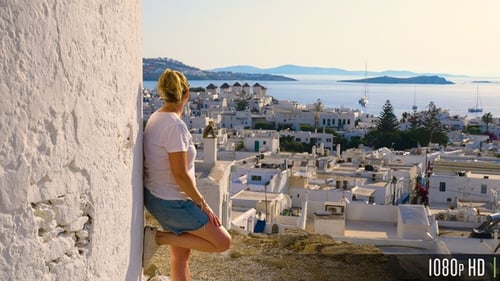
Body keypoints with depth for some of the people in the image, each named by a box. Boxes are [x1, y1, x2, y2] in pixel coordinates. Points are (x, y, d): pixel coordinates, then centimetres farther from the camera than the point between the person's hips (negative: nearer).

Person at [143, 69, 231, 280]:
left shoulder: (156, 118, 3)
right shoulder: (176, 126, -25)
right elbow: (181, 175, -25)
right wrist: (202, 204, -13)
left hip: (158, 197, 10)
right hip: (172, 203, -10)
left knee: (180, 256, 19)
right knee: (223, 242, 1)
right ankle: (157, 237, -2)